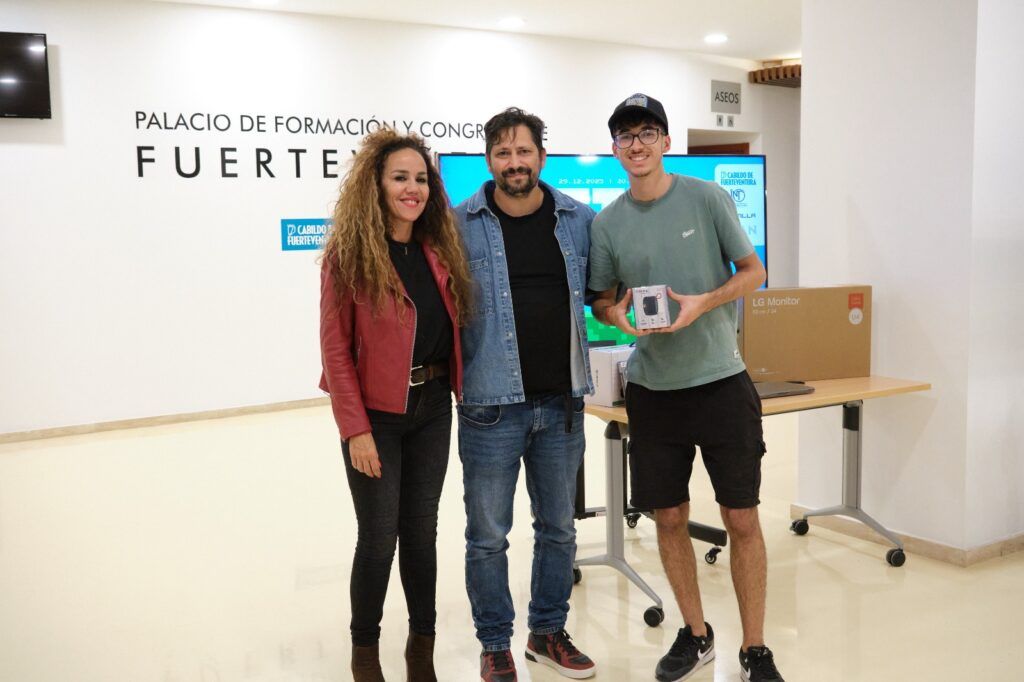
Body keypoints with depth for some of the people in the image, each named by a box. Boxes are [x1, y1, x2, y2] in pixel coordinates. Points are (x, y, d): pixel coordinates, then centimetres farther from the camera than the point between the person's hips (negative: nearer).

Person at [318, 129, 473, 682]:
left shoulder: (440, 251, 6)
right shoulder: (348, 255, -10)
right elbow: (335, 349, -11)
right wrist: (356, 430, -15)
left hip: (432, 409, 5)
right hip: (376, 414, -4)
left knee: (421, 530, 12)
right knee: (379, 537, 1)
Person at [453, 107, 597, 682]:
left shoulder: (580, 221, 4)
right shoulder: (461, 227, -5)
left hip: (562, 402, 3)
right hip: (491, 405, -3)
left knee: (559, 527, 16)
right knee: (488, 535, 7)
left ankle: (549, 631, 35)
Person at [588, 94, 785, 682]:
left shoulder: (707, 198, -3)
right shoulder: (608, 223, 4)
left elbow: (753, 271, 2)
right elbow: (602, 301, 12)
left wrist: (703, 303, -15)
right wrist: (617, 314, -12)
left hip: (721, 379, -3)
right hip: (652, 386, 3)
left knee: (742, 518, 1)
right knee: (670, 518, 10)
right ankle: (696, 635, 29)